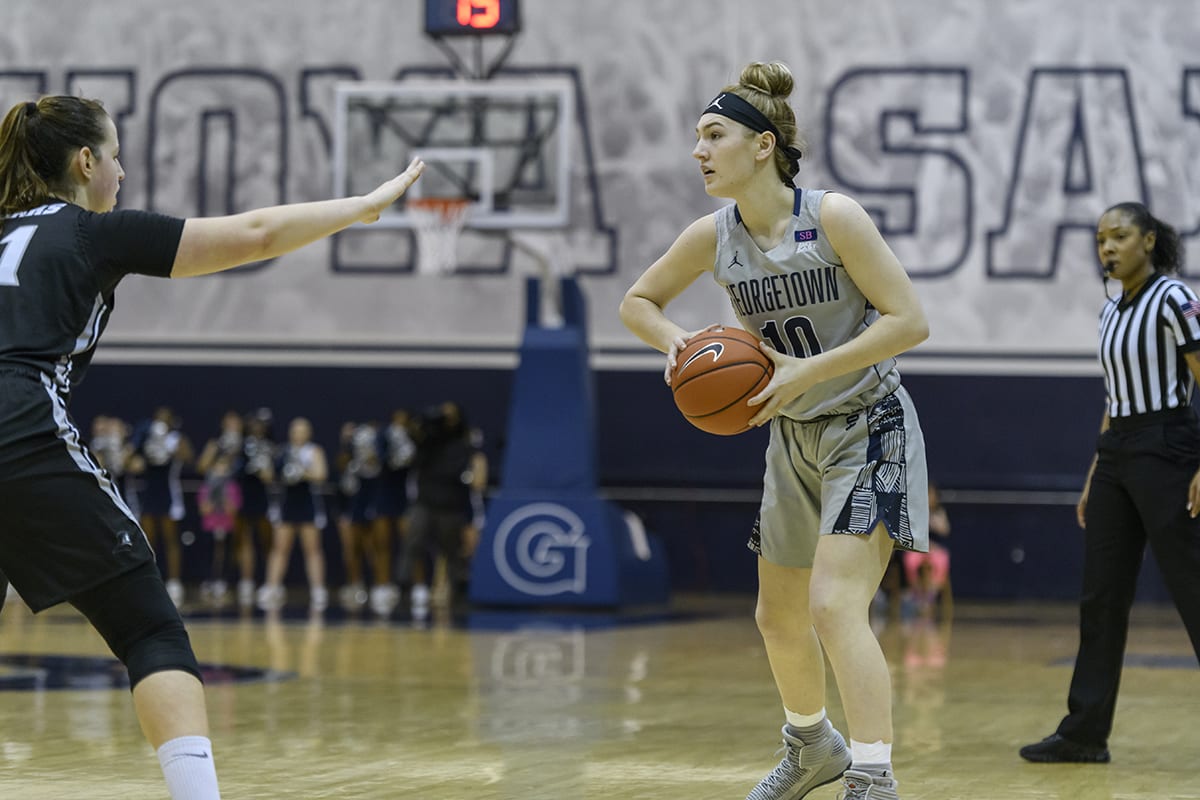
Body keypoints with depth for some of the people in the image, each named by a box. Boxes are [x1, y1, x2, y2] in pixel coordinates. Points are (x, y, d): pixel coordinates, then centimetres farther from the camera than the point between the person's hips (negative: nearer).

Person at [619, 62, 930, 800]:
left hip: (868, 431, -7)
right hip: (796, 439, 7)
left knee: (834, 605, -22)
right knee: (778, 617, 18)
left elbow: (911, 321, -22)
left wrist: (807, 370, -27)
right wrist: (674, 342, -12)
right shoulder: (715, 237, -5)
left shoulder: (833, 218, -21)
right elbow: (638, 301, 10)